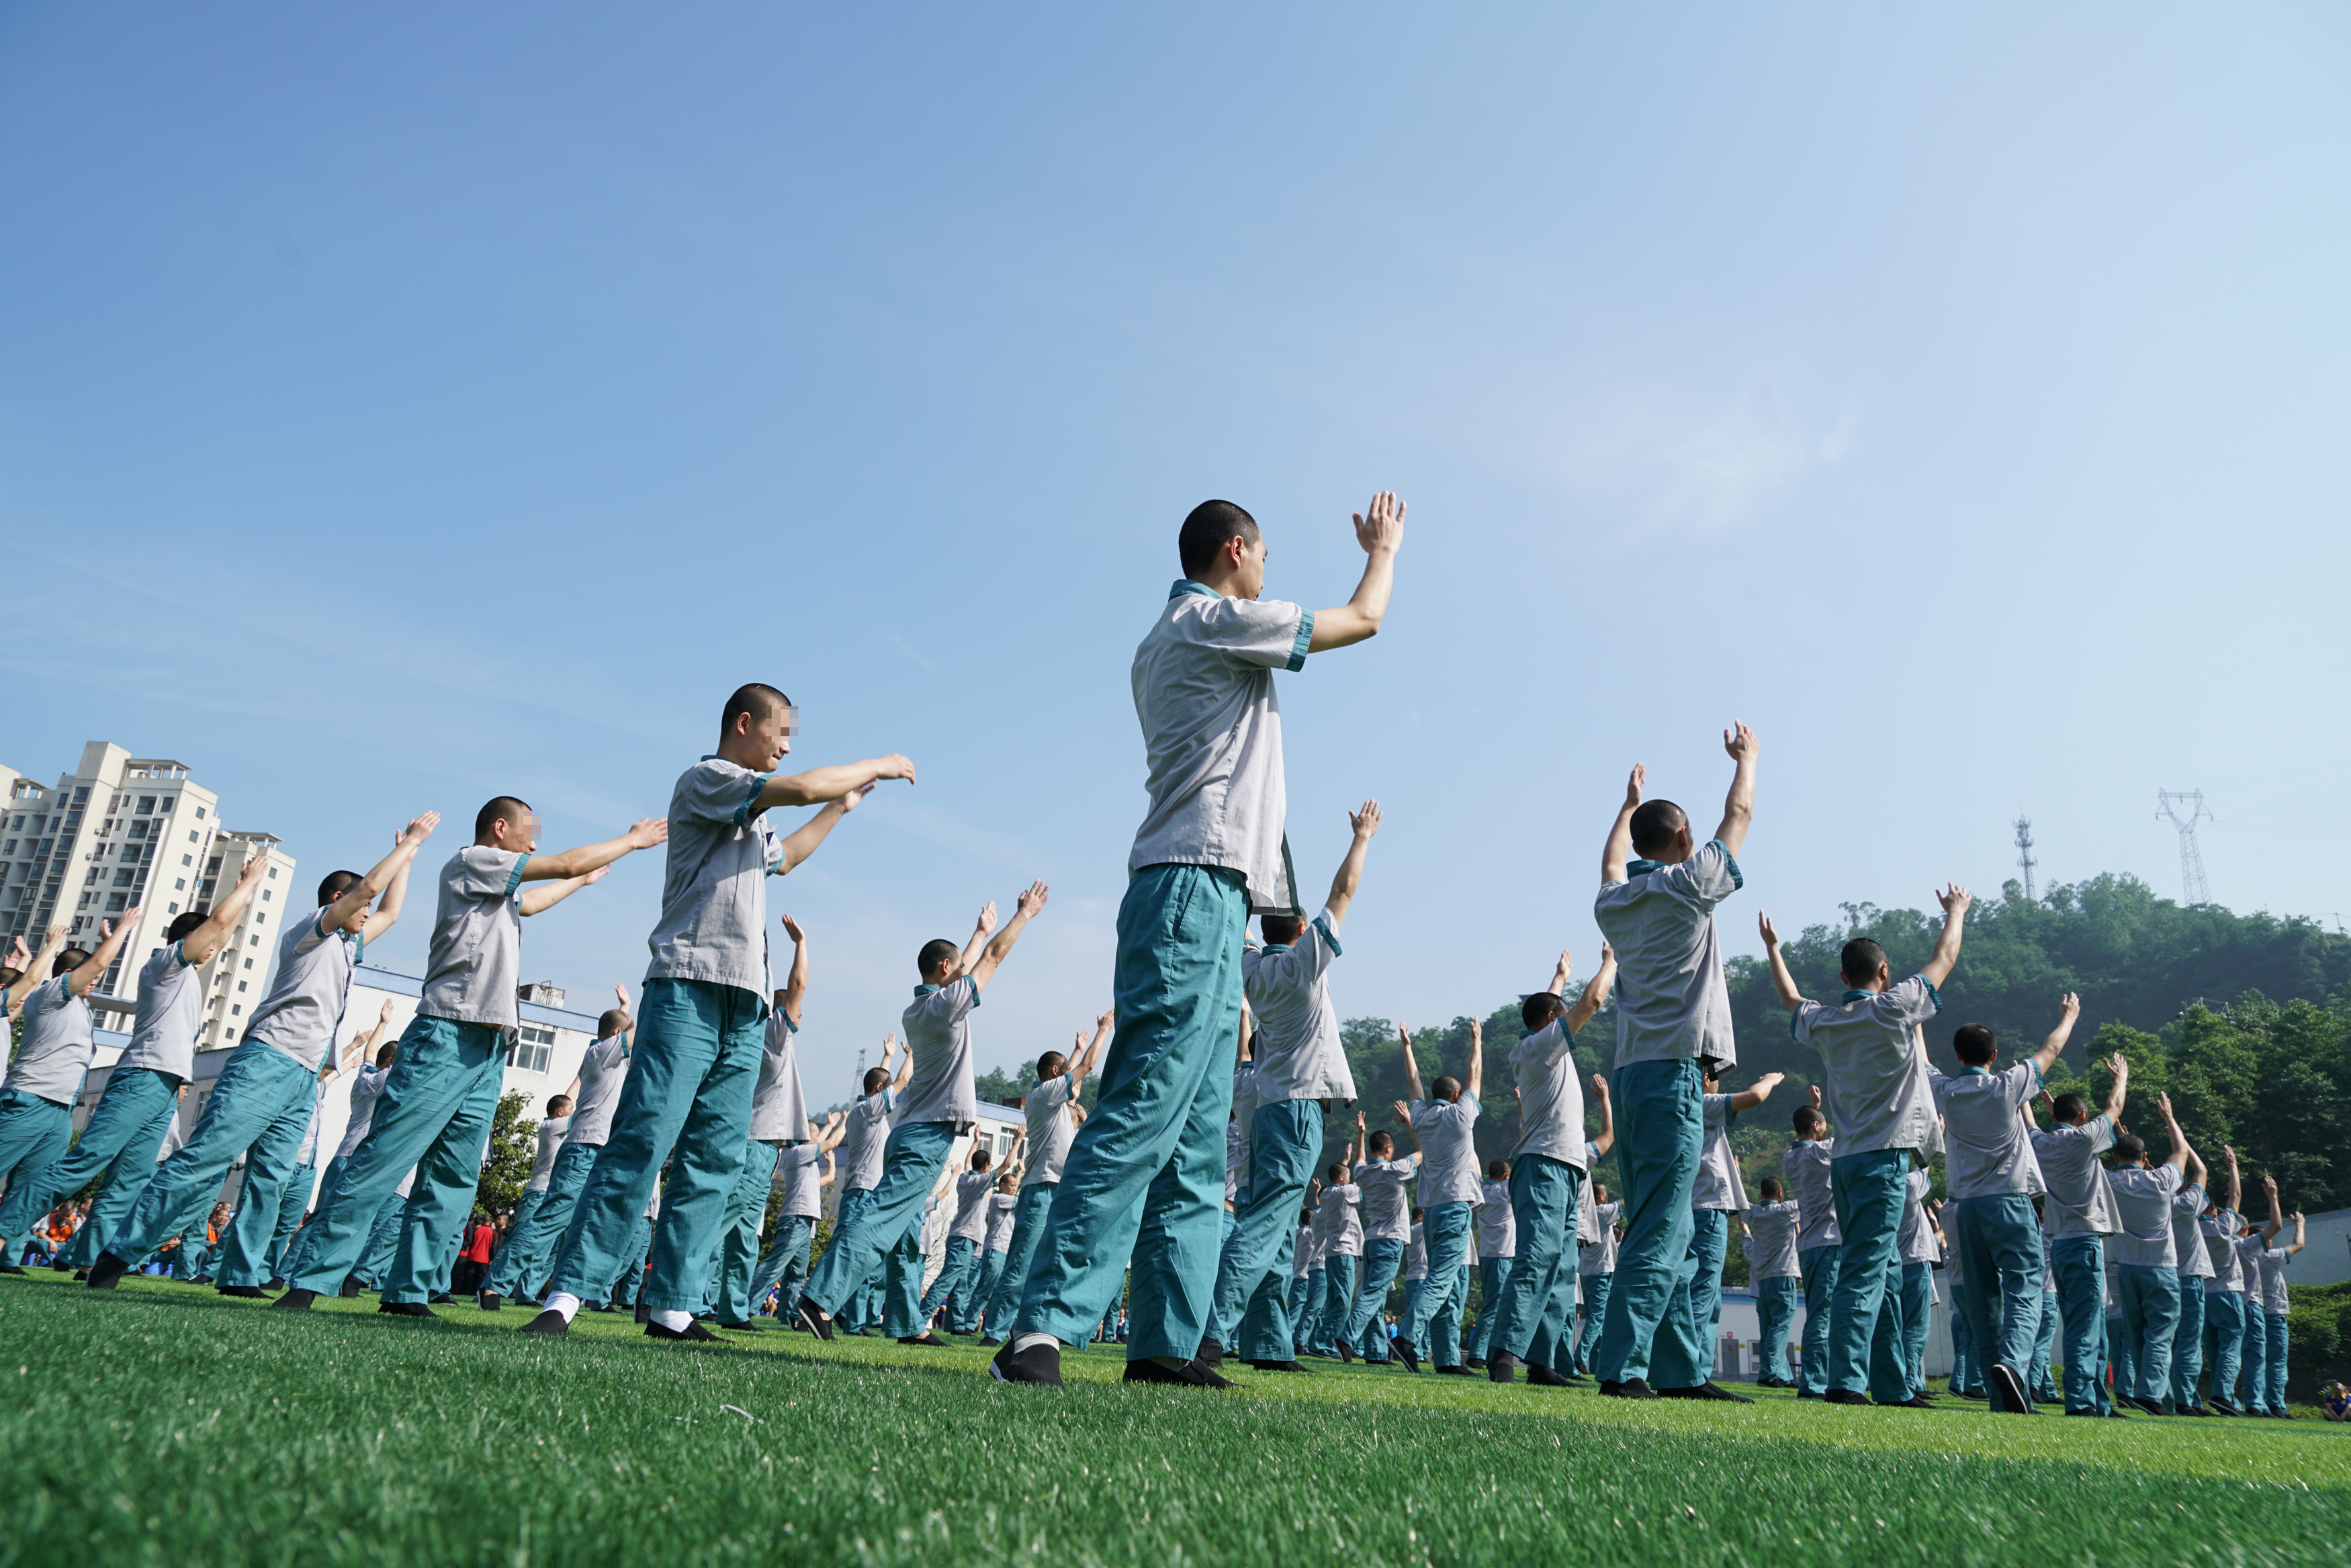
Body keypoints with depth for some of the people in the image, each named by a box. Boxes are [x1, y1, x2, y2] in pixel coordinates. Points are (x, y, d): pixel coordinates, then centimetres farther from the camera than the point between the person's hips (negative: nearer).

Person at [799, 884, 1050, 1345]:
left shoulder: (915, 1010, 15)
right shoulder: (946, 1004, -9)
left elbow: (960, 970, 31)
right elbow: (993, 957, -2)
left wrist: (981, 930, 43)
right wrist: (1025, 913, 9)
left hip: (907, 1134, 9)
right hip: (928, 1137, -9)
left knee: (907, 1238, 10)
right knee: (877, 1222, -16)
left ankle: (910, 1324, 15)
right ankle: (820, 1300, -23)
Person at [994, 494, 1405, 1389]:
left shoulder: (1166, 641, 24)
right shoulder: (1218, 621, -3)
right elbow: (1364, 620, 6)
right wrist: (1383, 548, 23)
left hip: (1201, 906, 10)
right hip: (1197, 887, -10)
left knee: (1193, 1139, 7)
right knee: (1140, 1118, -15)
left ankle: (1167, 1342, 8)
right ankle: (1043, 1328, -17)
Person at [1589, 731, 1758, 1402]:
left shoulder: (1614, 900, 12)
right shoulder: (1689, 887, -4)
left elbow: (1612, 860, 36)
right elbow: (1739, 815, 10)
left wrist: (1630, 803, 51)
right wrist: (1746, 758, 28)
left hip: (1631, 1073, 7)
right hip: (1675, 1073, -7)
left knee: (1665, 1230, 10)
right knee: (1658, 1232, -9)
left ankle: (1680, 1370, 14)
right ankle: (1622, 1365, -12)